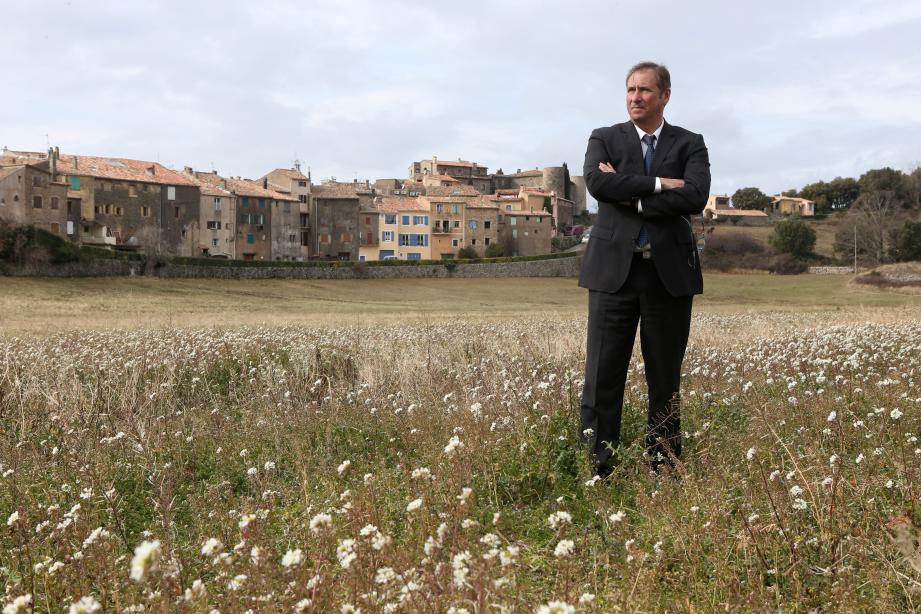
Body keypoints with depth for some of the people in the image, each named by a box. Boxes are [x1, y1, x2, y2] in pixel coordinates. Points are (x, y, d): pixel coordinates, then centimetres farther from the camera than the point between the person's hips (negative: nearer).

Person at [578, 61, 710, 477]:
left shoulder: (690, 144, 9)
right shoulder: (604, 139, 10)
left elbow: (696, 196, -10)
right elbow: (596, 182, -11)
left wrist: (632, 197, -11)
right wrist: (659, 183, -12)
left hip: (670, 271, 1)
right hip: (614, 269, 0)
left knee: (666, 376, 6)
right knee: (603, 373, -3)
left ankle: (663, 466, 15)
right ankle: (596, 468, 2)